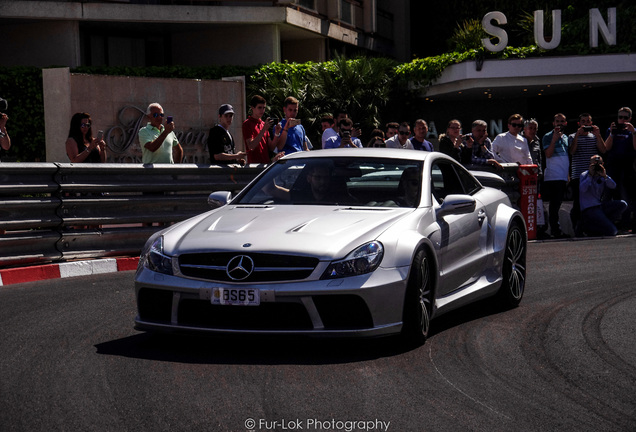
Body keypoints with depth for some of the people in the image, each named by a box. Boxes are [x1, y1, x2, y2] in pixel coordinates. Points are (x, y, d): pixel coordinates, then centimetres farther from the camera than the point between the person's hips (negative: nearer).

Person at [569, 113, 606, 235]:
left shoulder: (595, 137, 16)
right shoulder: (573, 137, 9)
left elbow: (603, 150, 2)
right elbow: (572, 151, -8)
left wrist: (598, 135, -8)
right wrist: (578, 134, -14)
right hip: (578, 176, -2)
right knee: (577, 205, -4)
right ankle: (577, 229, 1)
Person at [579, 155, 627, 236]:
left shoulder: (602, 177, 15)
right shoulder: (584, 175, -1)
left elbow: (613, 186, -1)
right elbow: (582, 189, -20)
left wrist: (605, 176, -16)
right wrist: (590, 175, -19)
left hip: (600, 205, 7)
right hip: (589, 208, -7)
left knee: (622, 204, -11)